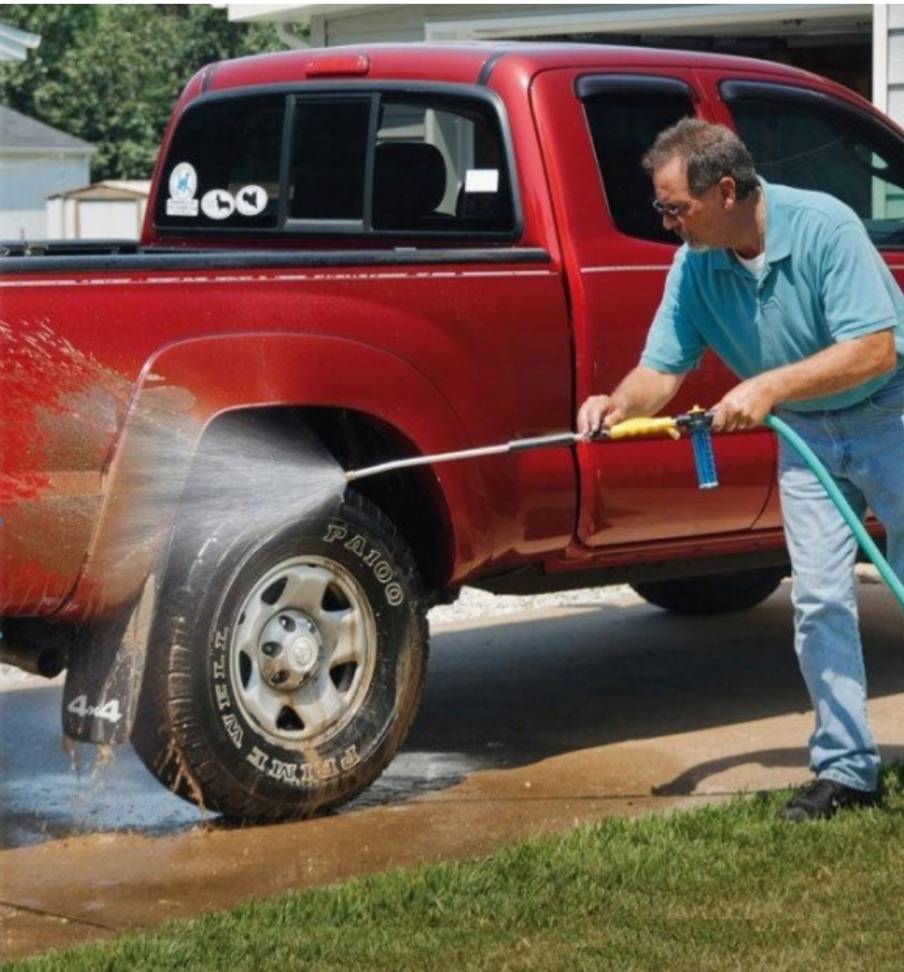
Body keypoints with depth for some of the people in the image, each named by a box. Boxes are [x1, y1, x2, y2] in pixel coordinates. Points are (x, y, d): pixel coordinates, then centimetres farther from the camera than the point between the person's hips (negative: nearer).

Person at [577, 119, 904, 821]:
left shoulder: (823, 226, -26)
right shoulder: (694, 267, -8)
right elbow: (663, 368, -6)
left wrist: (769, 386, -36)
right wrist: (621, 404, -28)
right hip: (808, 435, 5)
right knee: (820, 601, 0)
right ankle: (845, 768, 6)